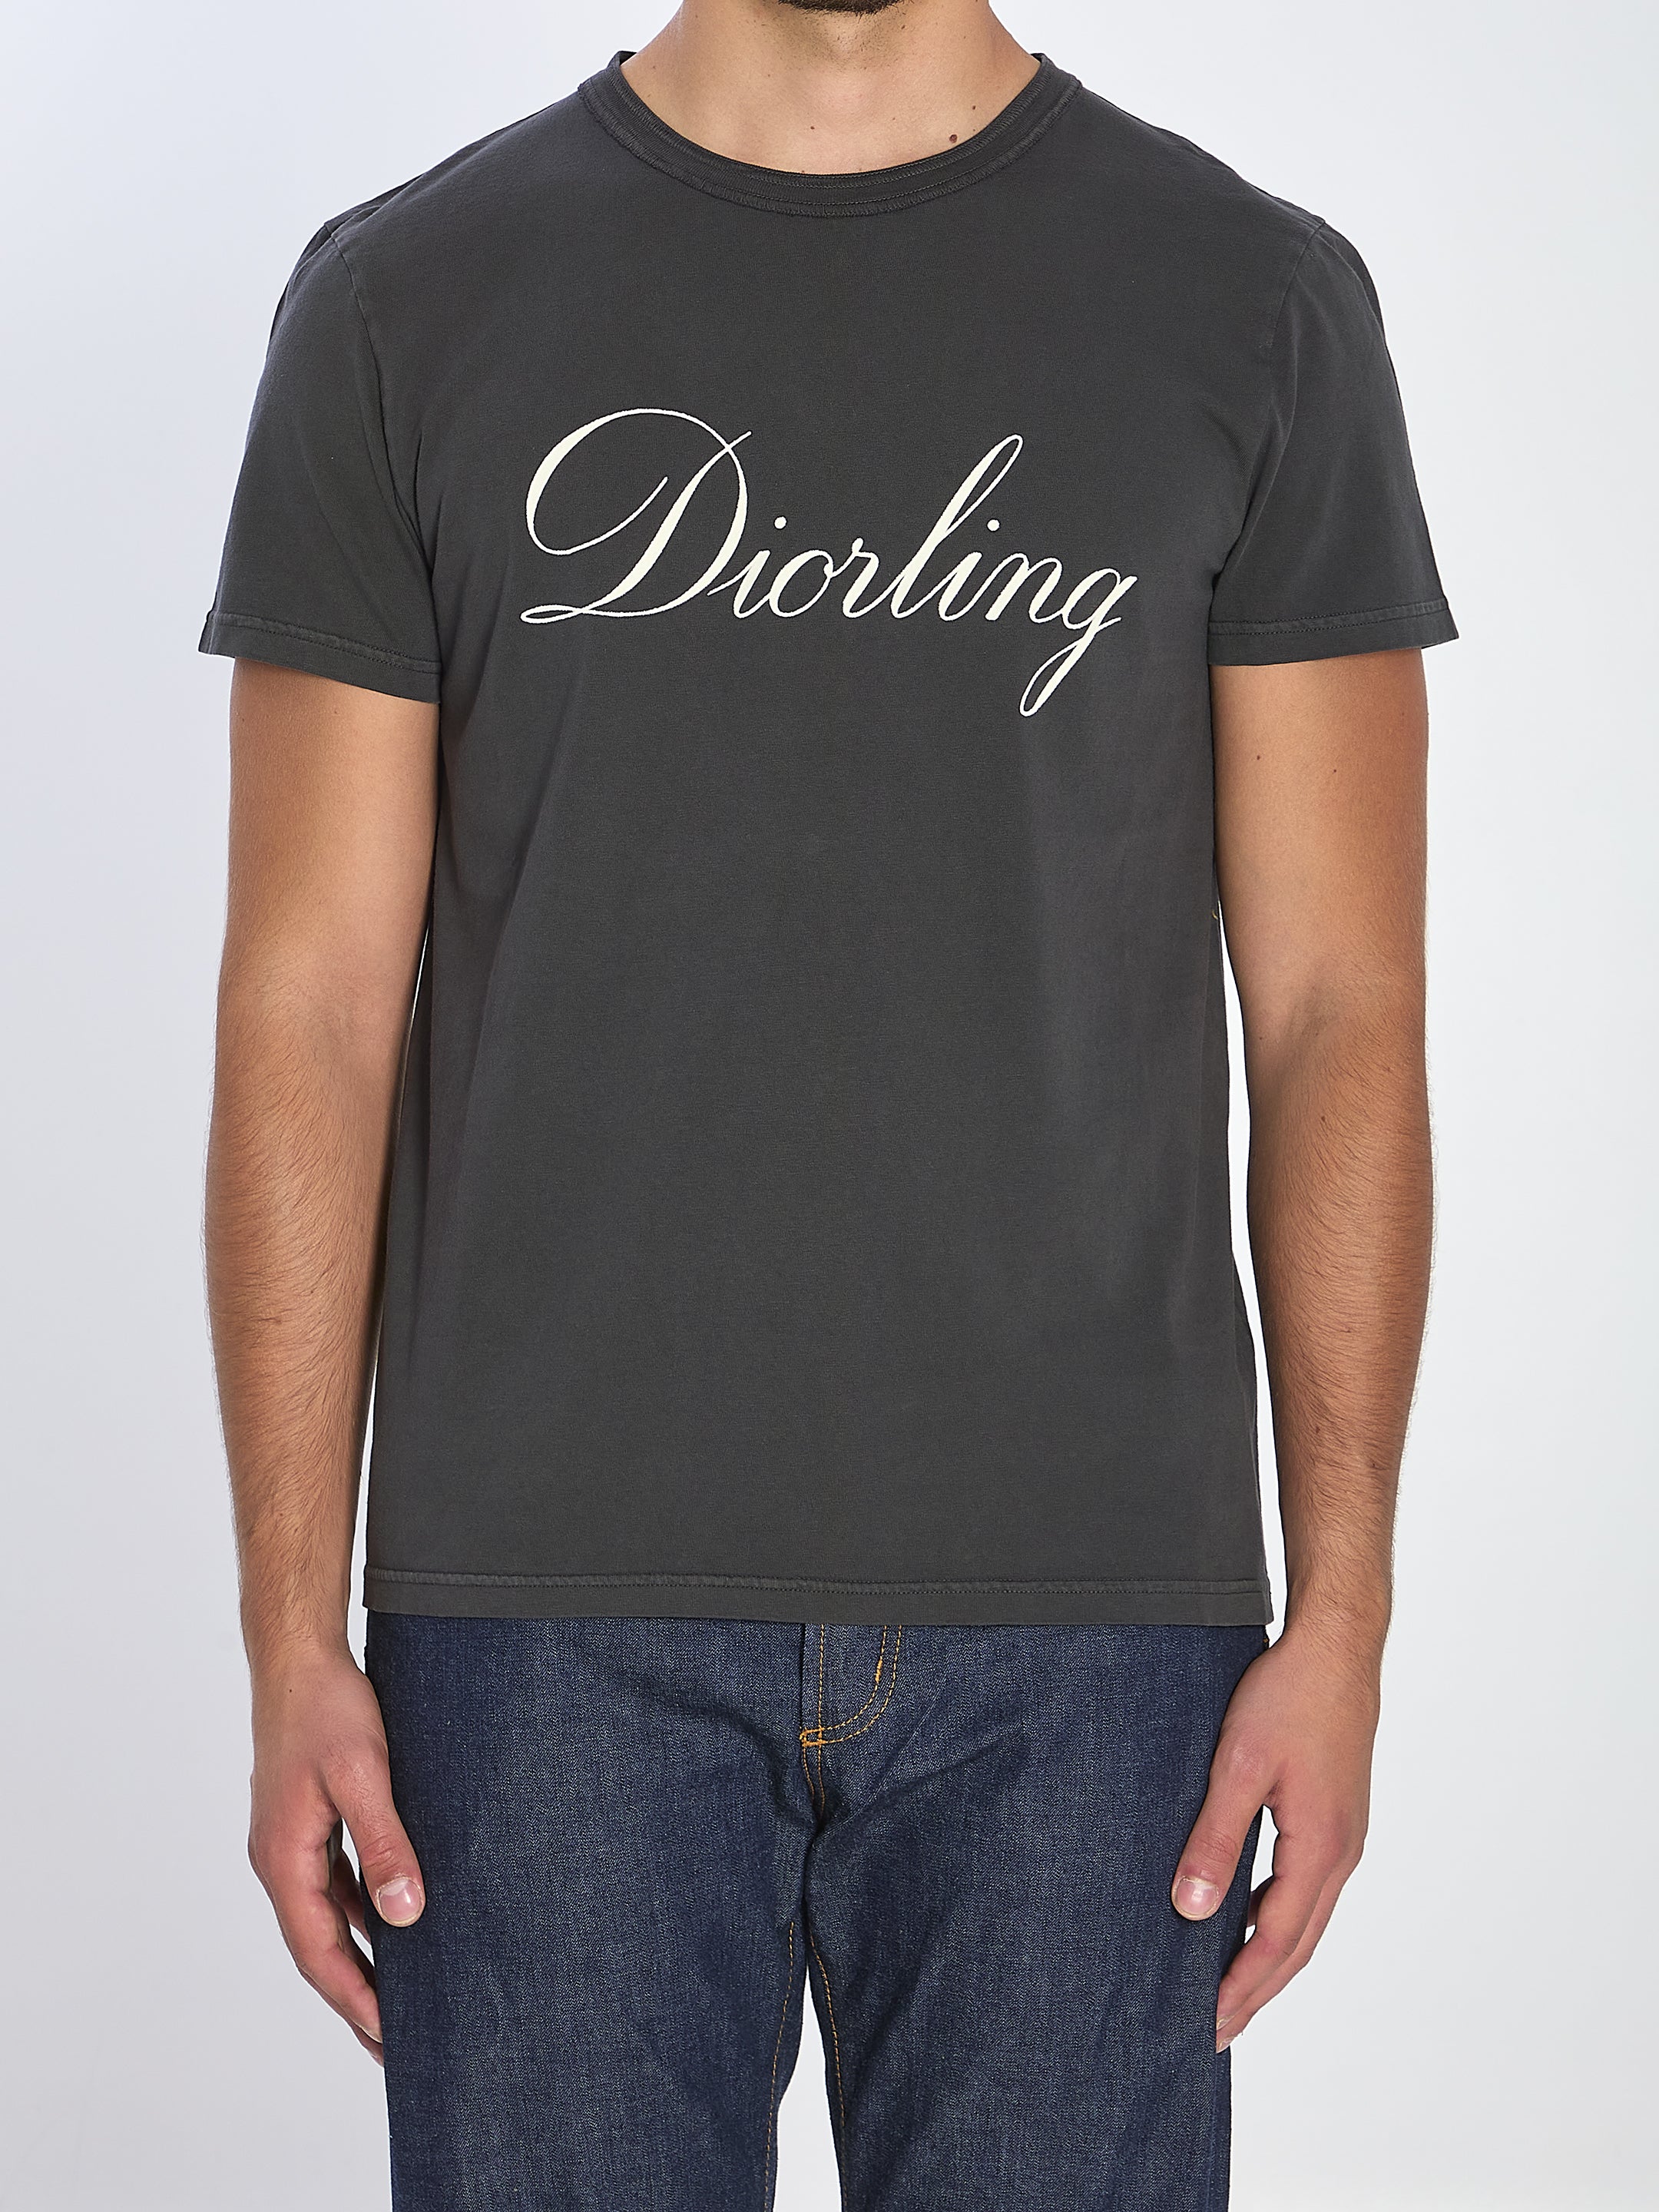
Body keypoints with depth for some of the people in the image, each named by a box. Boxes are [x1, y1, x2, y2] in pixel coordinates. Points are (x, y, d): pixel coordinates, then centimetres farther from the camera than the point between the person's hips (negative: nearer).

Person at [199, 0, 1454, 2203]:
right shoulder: (409, 300, 4)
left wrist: (1339, 1614, -4)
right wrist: (294, 1638, -3)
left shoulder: (1253, 302, 4)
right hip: (549, 1619, 0)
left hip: (1080, 1622, 0)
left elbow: (1336, 1011, 2)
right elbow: (314, 1006, 2)